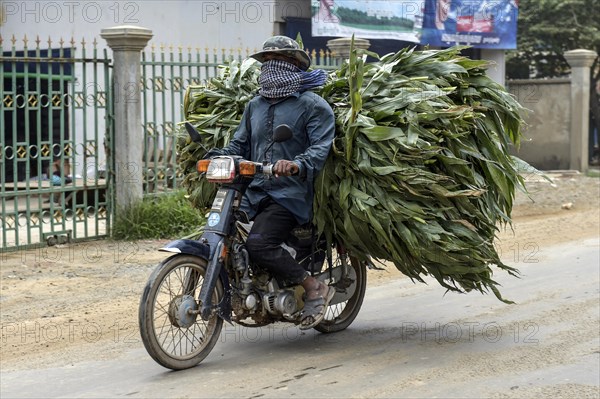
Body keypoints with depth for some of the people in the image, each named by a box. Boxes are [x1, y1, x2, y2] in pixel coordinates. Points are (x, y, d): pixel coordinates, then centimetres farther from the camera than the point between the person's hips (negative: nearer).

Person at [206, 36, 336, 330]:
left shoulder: (313, 106, -1)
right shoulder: (255, 106, 22)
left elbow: (321, 147, -14)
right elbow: (240, 145, 23)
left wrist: (297, 165, -35)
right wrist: (214, 156, 2)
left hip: (290, 193, -7)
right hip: (253, 192, 7)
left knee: (258, 244, -27)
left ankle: (315, 287, -13)